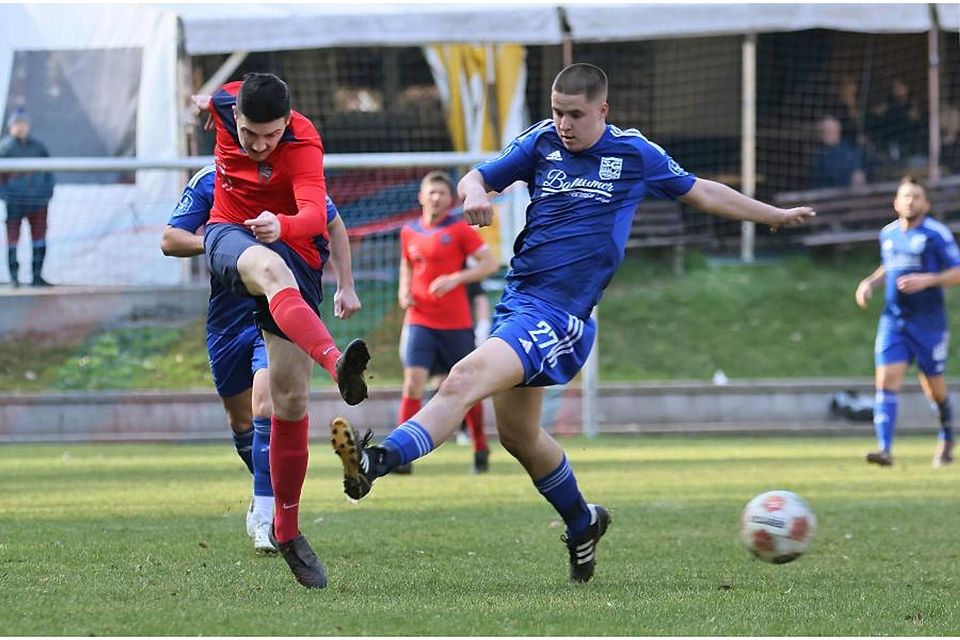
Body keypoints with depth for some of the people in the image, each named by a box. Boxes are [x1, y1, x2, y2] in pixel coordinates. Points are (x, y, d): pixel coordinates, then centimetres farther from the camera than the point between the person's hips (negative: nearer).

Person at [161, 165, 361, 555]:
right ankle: (270, 491, 40)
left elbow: (332, 224, 15)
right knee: (240, 418, 14)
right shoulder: (208, 181, -2)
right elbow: (169, 240, -2)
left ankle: (264, 515, -18)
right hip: (229, 315, 3)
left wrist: (346, 286, 11)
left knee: (265, 406, -21)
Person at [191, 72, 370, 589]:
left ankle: (287, 529, 12)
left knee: (291, 400, -4)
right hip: (230, 237, 1)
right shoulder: (227, 104, -9)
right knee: (272, 270, -39)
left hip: (293, 253, -1)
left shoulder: (303, 145, -23)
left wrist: (283, 225, -61)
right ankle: (338, 365, -68)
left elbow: (316, 214, -39)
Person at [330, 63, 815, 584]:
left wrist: (777, 215, 22)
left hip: (560, 312, -6)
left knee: (465, 380, -26)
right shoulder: (541, 142, 8)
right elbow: (476, 178, 8)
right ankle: (583, 523, 40)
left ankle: (377, 461, -42)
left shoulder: (634, 154, 2)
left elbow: (701, 192, 15)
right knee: (516, 432, 17)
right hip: (516, 300, 6)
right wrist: (474, 193, -18)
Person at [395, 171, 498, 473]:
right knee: (413, 382, -13)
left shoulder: (460, 230, -5)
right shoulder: (409, 232, 8)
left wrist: (456, 278, -19)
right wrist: (404, 290, 6)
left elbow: (490, 263, -7)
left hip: (456, 321, -2)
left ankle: (481, 448, 28)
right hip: (420, 320, 2)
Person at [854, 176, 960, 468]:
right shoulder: (888, 233, 9)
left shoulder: (936, 234, -8)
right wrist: (870, 282, 10)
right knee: (887, 379, -14)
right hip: (893, 320, 4)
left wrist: (927, 280, -25)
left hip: (928, 322, -4)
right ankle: (884, 449, -20)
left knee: (933, 387, 7)